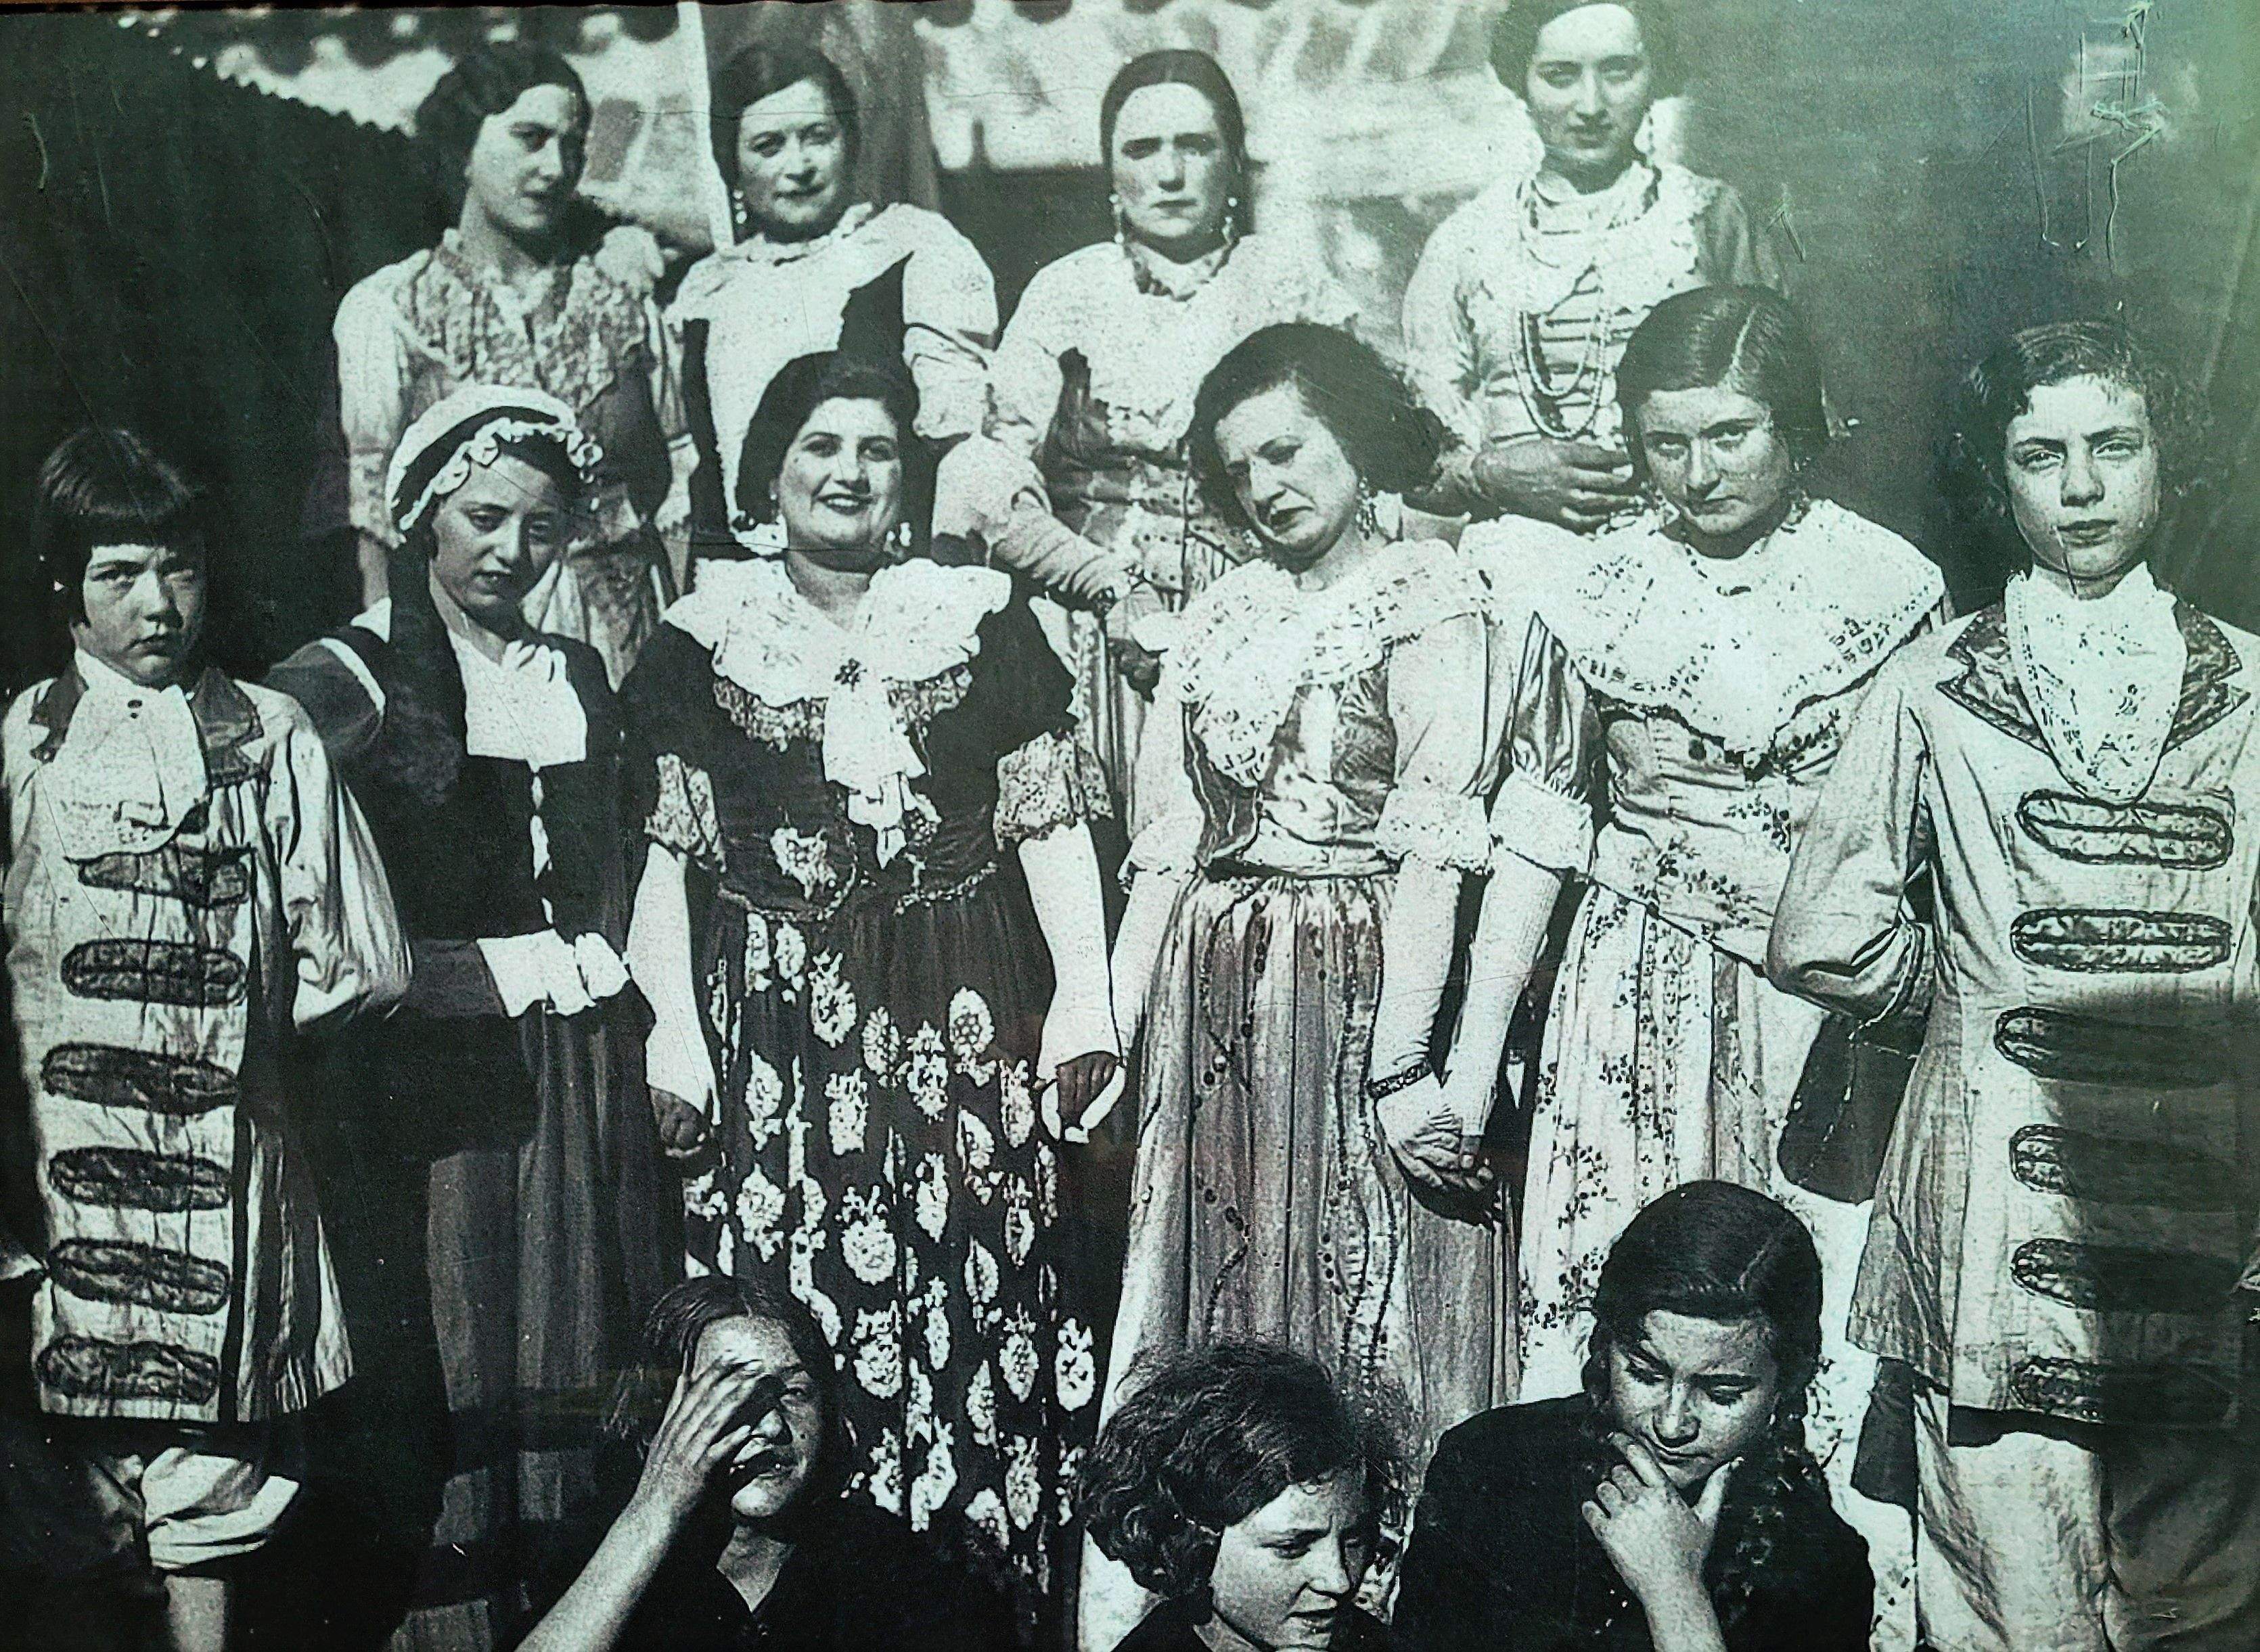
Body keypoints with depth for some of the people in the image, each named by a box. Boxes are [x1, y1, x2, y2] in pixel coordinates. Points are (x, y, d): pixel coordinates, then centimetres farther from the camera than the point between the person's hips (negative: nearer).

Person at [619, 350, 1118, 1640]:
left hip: (961, 1014, 0)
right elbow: (664, 850, 5)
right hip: (776, 1024, 0)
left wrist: (1084, 997, 0)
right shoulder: (705, 638, 7)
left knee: (975, 1287, -1)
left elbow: (1051, 820, 7)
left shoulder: (983, 619, 7)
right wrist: (674, 1035, -2)